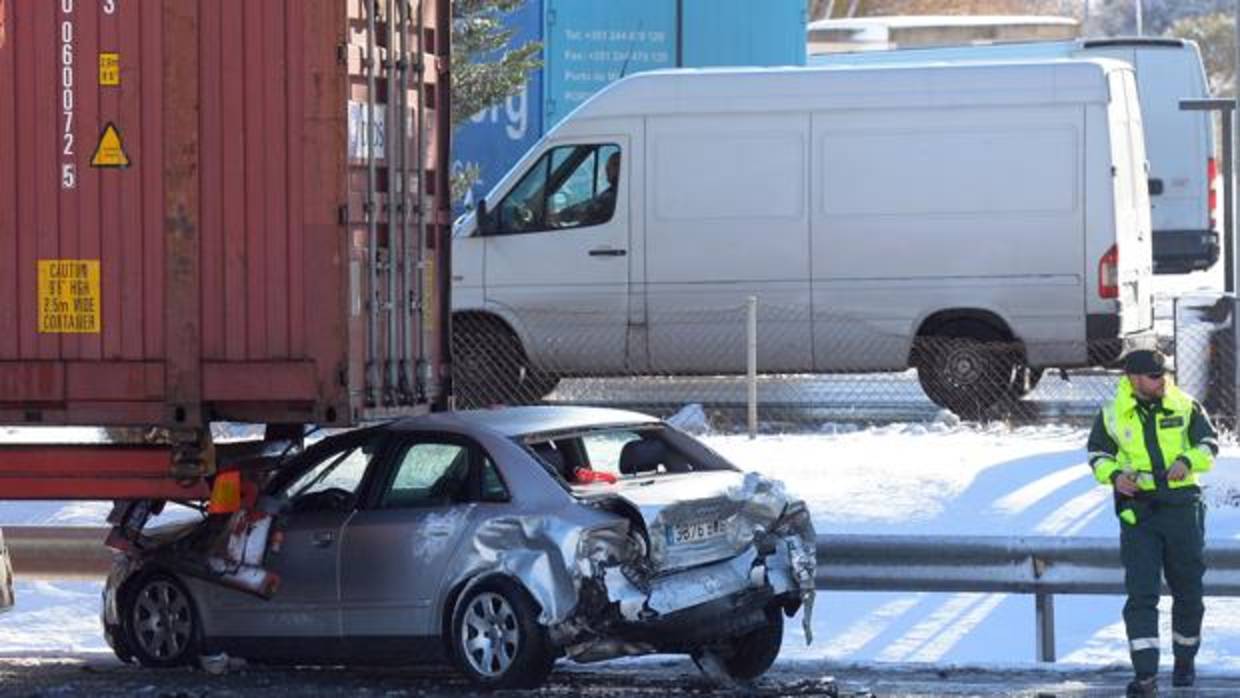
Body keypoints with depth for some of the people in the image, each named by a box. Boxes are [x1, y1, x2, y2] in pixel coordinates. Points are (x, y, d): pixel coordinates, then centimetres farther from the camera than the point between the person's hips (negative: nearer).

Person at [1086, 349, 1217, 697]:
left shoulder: (1185, 407, 1)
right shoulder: (1112, 415, 1)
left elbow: (1209, 443, 4)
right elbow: (1097, 453, 12)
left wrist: (1188, 461, -17)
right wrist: (1114, 475, -9)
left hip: (1182, 506, 1)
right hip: (1137, 509, -1)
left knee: (1188, 591, 11)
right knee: (1141, 593, -11)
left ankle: (1185, 661, 32)